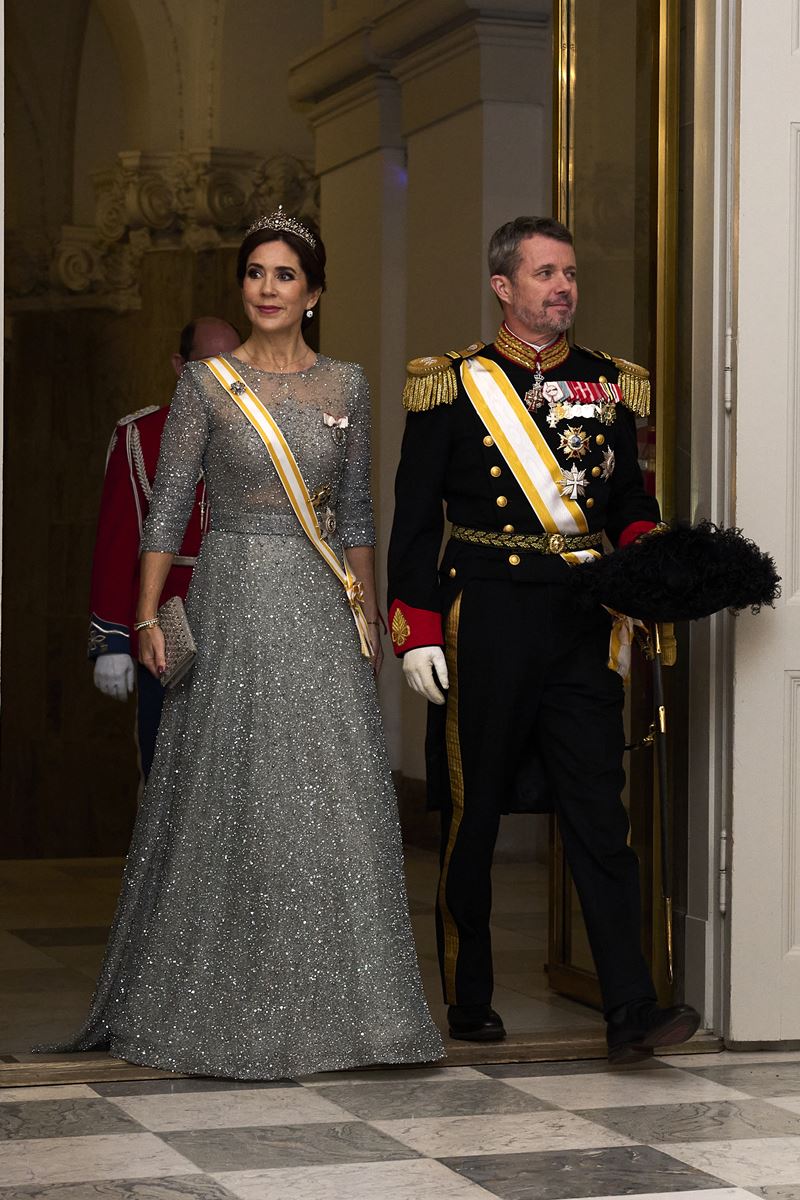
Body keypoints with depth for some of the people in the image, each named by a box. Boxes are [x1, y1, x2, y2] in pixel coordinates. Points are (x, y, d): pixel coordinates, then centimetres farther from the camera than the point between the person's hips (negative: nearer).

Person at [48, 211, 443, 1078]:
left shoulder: (345, 384, 9)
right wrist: (148, 618, -8)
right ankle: (221, 1007, 9)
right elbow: (168, 506, -2)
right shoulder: (207, 383, 0)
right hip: (234, 599, -3)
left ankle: (324, 1002, 12)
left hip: (323, 607, 3)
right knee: (228, 796, -2)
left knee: (332, 795, 2)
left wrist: (368, 615, 10)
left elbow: (356, 512, 13)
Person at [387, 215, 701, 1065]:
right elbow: (414, 519, 0)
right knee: (474, 812, 6)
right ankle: (468, 1001, 20)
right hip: (485, 620, -2)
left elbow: (629, 499, 19)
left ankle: (631, 1012, -7)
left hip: (582, 623, 3)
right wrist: (416, 634, -7)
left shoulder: (610, 386, 11)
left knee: (599, 811, -4)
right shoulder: (452, 386, 1)